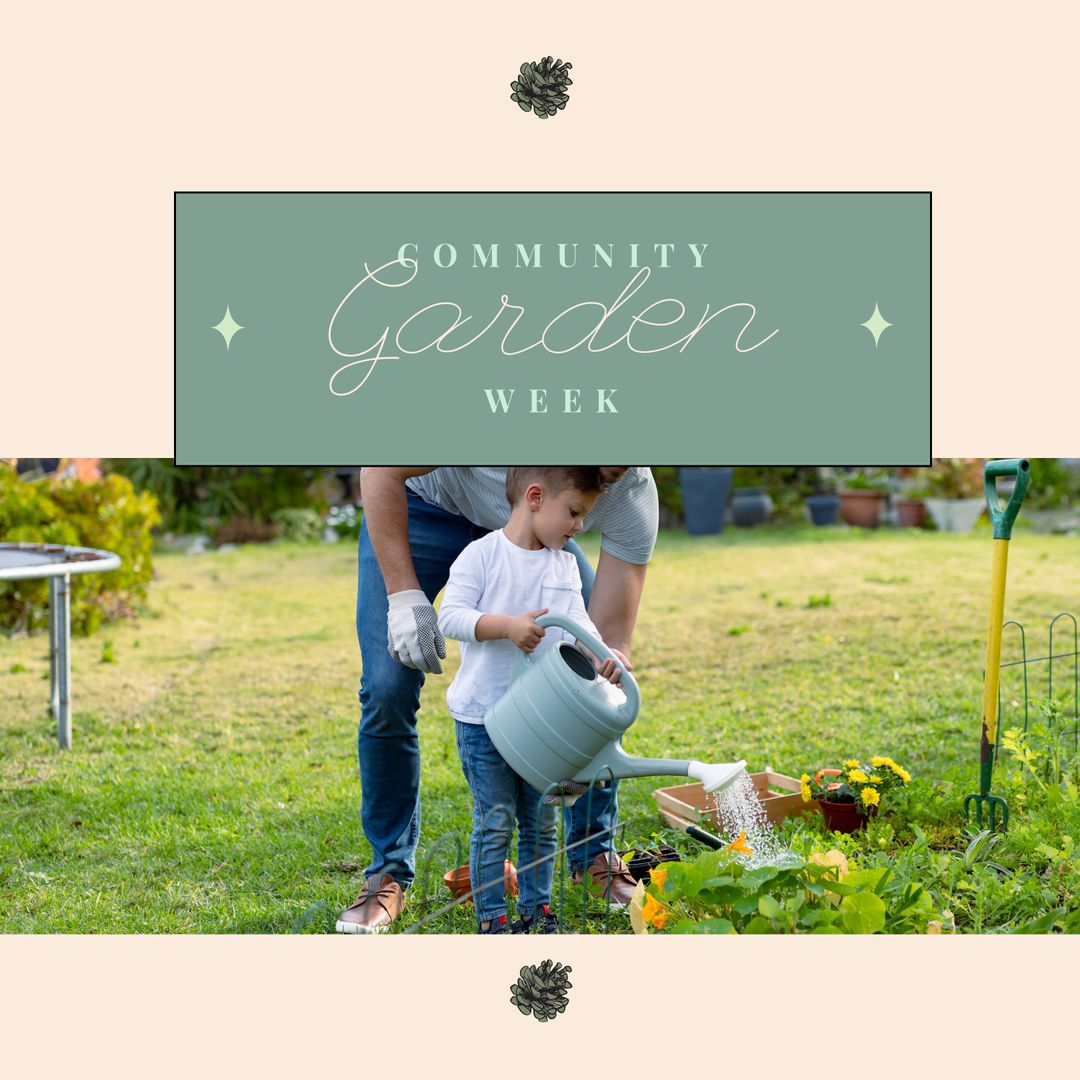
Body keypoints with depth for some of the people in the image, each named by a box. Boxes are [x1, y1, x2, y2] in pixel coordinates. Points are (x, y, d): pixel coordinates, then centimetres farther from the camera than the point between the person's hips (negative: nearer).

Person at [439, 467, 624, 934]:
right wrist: (507, 626, -30)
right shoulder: (482, 555, -11)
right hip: (483, 718, -5)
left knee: (541, 820, 11)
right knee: (495, 821, -2)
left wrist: (599, 655, -19)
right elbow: (450, 616, -17)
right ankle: (490, 916, 8)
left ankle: (535, 908, 23)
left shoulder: (565, 565, 7)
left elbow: (577, 623, 1)